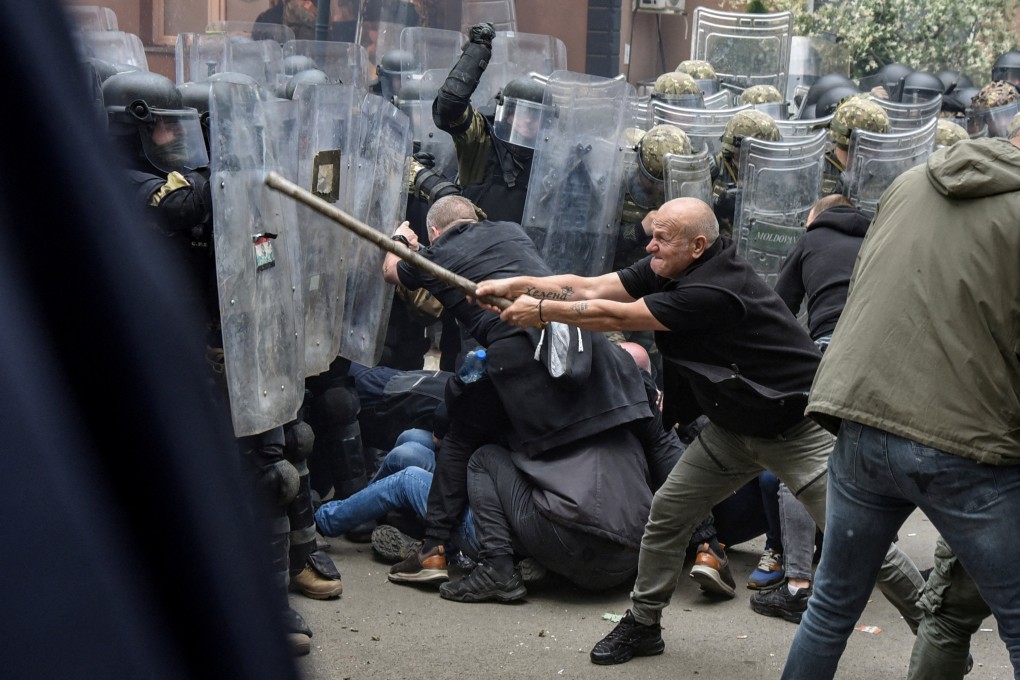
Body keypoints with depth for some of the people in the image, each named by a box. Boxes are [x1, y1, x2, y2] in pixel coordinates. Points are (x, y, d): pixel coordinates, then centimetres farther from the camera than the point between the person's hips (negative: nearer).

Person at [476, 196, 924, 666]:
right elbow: (590, 288, -4)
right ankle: (642, 624, 20)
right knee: (666, 512, 5)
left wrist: (540, 310, -15)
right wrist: (512, 285, -11)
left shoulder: (712, 290, -30)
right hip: (734, 425, 9)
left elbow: (615, 316, -25)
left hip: (796, 429, -8)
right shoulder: (667, 271, -3)